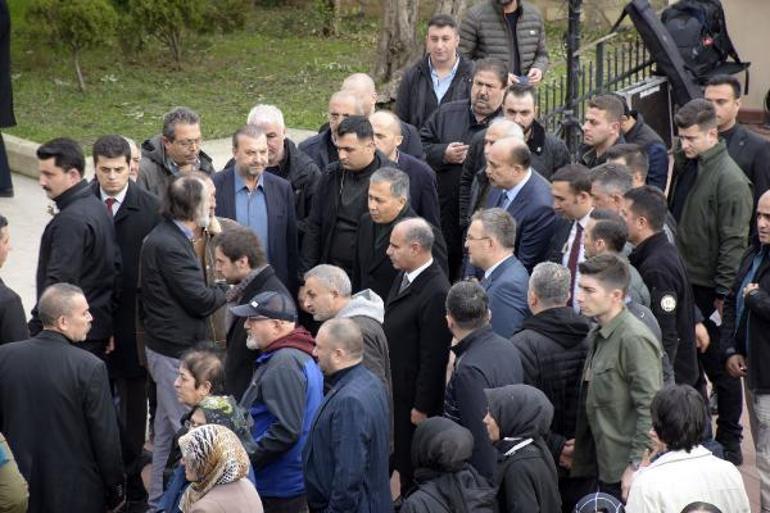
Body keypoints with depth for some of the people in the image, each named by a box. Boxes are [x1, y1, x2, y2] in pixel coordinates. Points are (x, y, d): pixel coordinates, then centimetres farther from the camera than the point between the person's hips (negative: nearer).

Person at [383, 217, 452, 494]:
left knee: (414, 471, 6)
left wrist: (422, 407, -18)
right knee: (399, 459, 20)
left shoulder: (436, 293, -27)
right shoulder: (404, 277, 3)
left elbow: (433, 357, -23)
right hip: (395, 390, 9)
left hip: (413, 397, -9)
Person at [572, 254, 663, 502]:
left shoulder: (634, 339, -18)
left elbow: (650, 409, -20)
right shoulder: (598, 334, 11)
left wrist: (636, 465, -19)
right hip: (607, 467, 9)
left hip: (627, 472, -9)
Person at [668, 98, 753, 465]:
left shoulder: (730, 179, -18)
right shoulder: (684, 164, 4)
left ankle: (729, 442, 15)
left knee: (719, 366, 4)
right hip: (682, 281, 7)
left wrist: (724, 293, -17)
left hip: (710, 290, -7)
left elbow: (734, 242, -18)